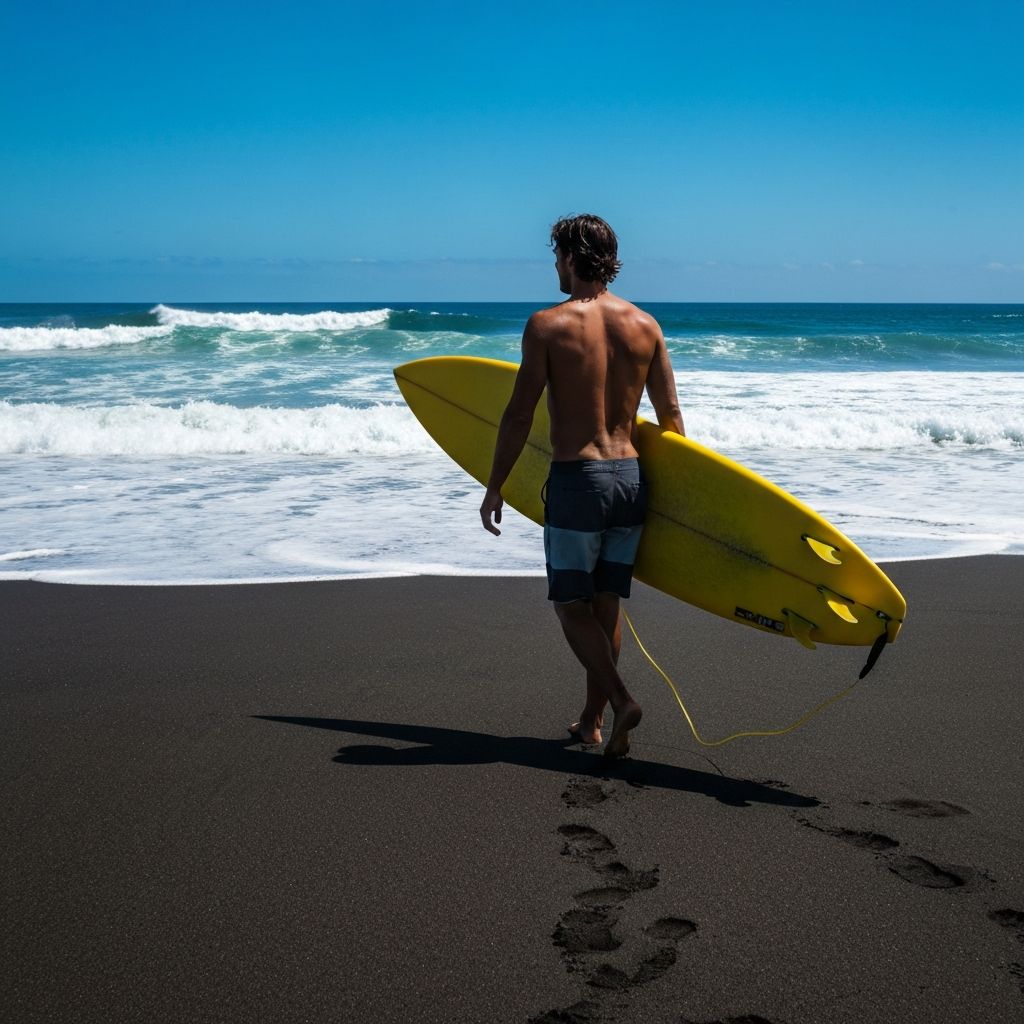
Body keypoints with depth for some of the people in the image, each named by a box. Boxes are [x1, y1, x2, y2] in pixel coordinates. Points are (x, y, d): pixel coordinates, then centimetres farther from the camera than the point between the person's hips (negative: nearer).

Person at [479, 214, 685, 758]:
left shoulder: (546, 325, -9)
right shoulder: (645, 325, 4)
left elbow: (519, 414, -9)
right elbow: (670, 416, 7)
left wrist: (494, 487, 0)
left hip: (575, 480, -5)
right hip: (630, 476, 5)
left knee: (571, 604, 7)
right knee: (605, 604, 14)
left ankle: (621, 700, -11)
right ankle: (591, 719, 22)